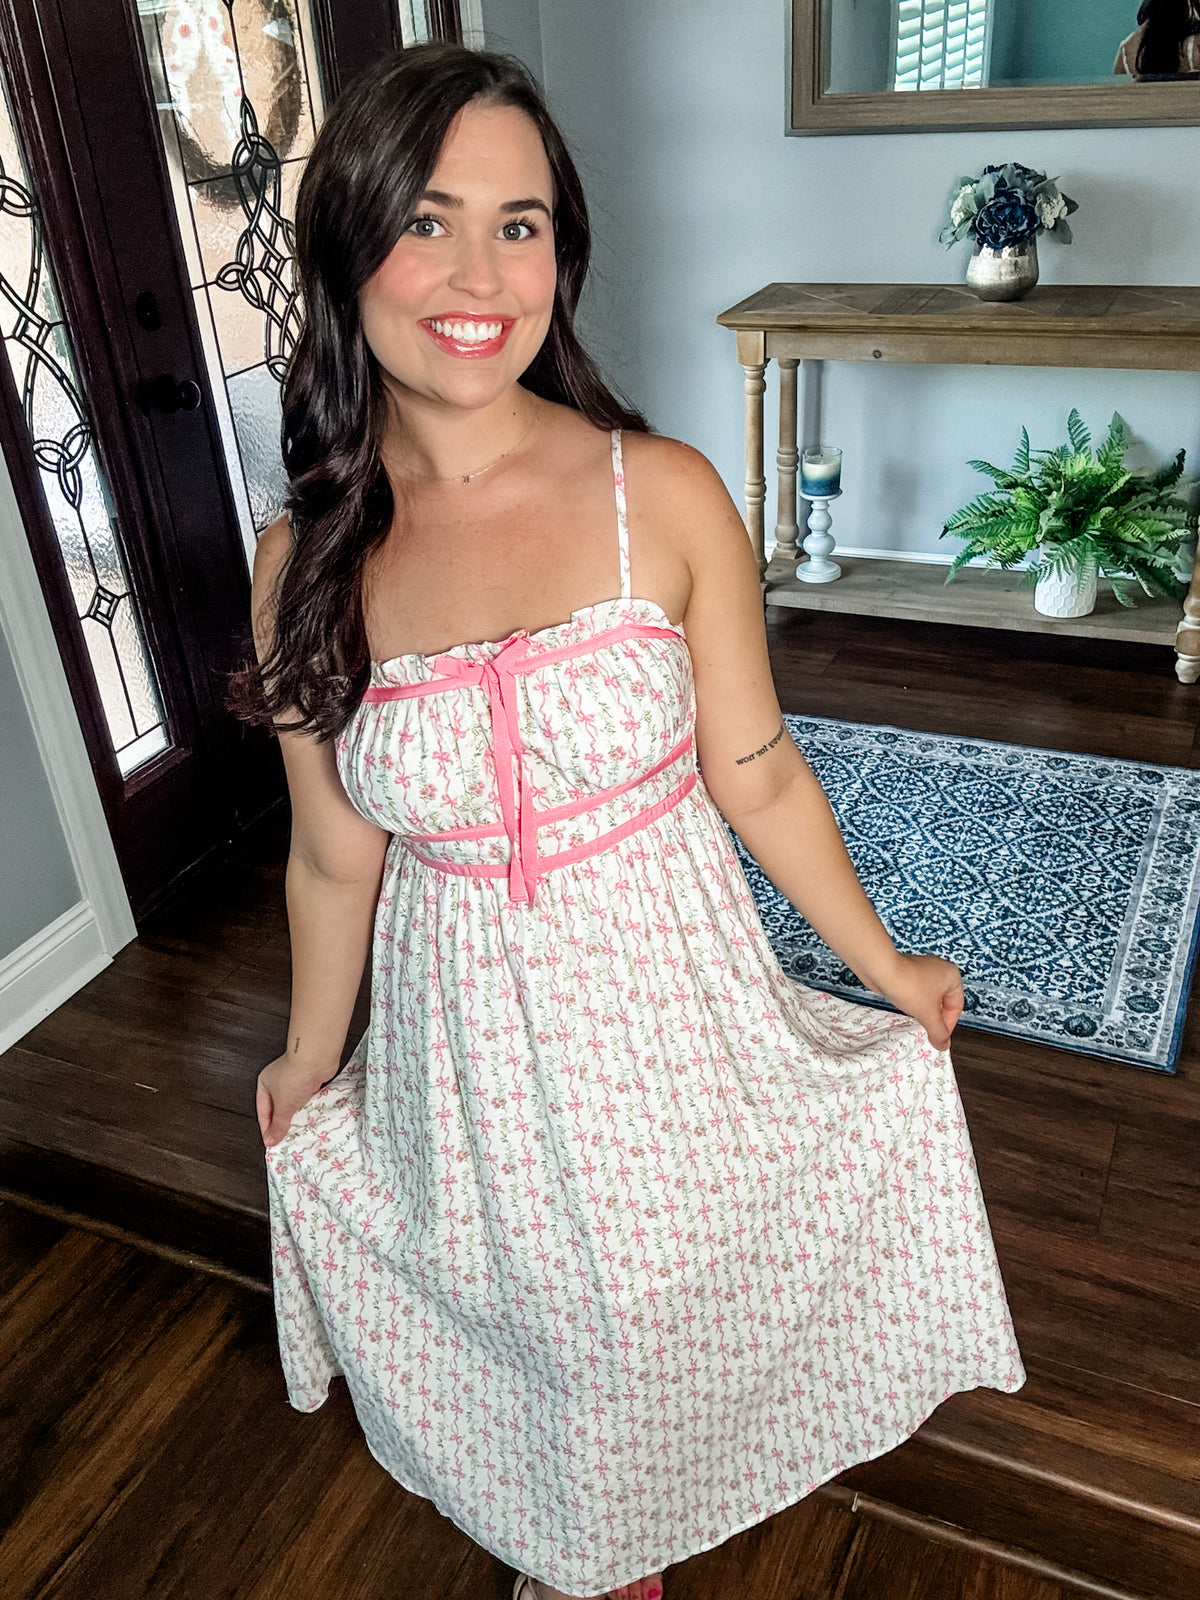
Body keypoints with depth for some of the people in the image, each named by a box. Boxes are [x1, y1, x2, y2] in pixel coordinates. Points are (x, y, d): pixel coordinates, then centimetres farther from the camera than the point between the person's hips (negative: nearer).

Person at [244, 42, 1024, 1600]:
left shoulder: (664, 494, -15)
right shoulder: (307, 561, -10)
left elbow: (754, 776, -6)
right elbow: (337, 855, 1)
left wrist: (888, 968, 3)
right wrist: (305, 1067, 12)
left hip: (670, 1003, -1)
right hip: (471, 1042, 1)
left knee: (674, 1293, 24)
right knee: (538, 1316, 25)